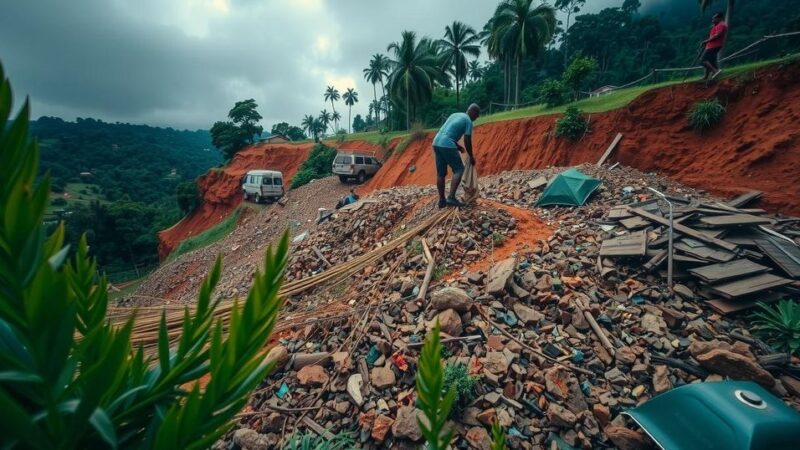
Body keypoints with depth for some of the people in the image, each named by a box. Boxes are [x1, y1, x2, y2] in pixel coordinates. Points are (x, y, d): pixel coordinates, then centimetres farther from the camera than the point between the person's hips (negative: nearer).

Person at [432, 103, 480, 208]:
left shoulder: (455, 115, 26)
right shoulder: (468, 121, 2)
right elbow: (467, 141, -2)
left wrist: (458, 146, 33)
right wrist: (471, 157, 10)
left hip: (436, 143, 8)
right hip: (447, 145, -8)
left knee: (441, 173, 10)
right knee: (459, 170, 1)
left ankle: (442, 200, 15)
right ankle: (451, 197, -8)